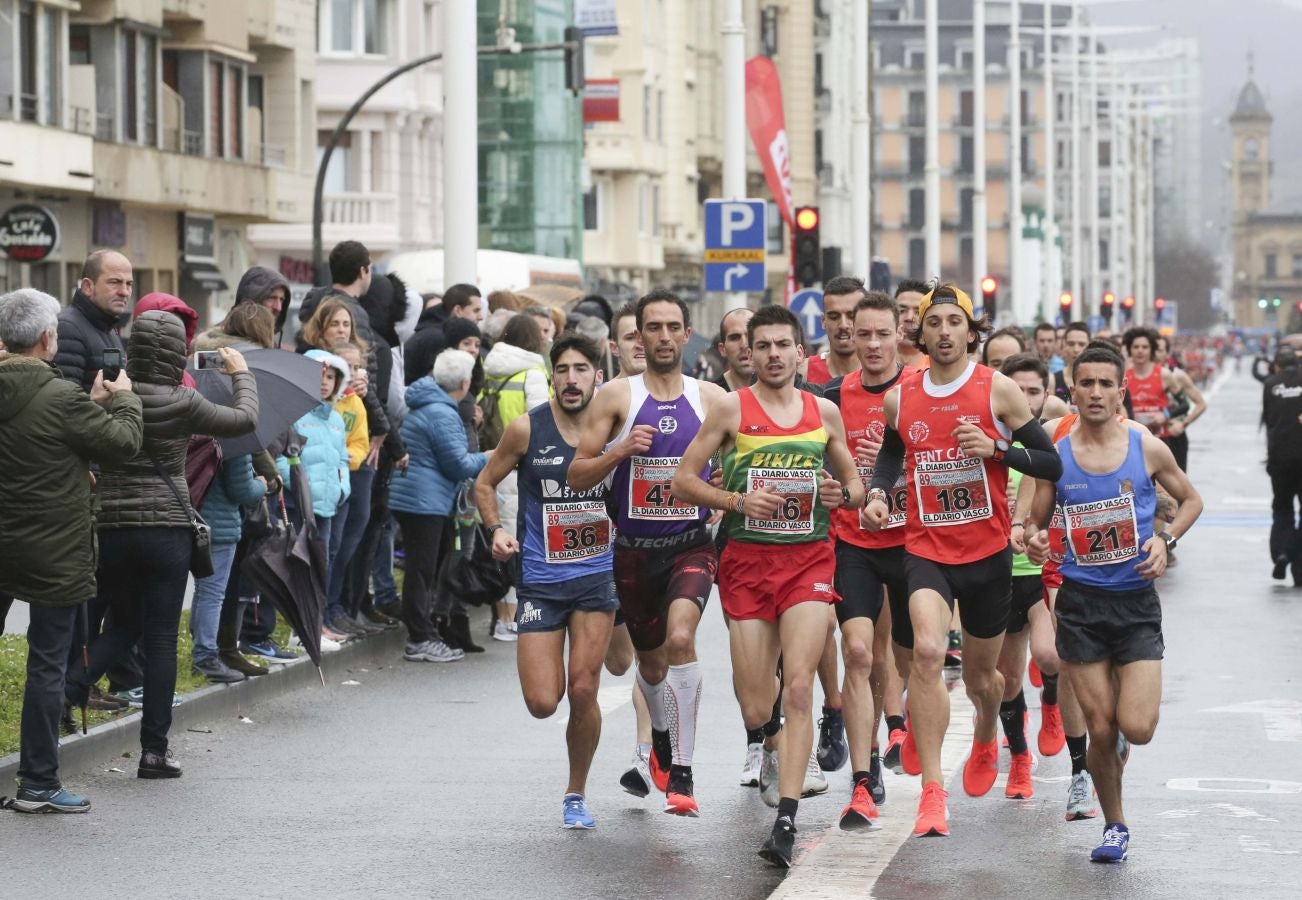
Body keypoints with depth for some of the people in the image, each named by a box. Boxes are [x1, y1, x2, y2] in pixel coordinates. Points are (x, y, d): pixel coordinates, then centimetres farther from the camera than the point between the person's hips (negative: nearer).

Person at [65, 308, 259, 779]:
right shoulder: (182, 402, -10)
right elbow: (244, 419, 1)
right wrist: (241, 374, 17)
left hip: (111, 527, 3)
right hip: (167, 528, -3)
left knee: (124, 623, 21)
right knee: (161, 638, 4)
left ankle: (72, 685, -5)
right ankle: (154, 749, 6)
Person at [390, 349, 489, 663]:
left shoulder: (423, 407, 16)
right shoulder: (442, 414, -17)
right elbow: (459, 465, -15)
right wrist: (489, 458, 0)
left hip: (410, 497, 10)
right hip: (424, 503, -10)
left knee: (424, 570, 16)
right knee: (423, 571, -6)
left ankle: (421, 636, 21)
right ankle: (421, 640, -3)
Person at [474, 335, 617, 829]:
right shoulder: (527, 429, -6)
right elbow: (484, 483, 6)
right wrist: (496, 529, -9)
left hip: (597, 575, 1)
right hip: (540, 579, 0)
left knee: (583, 690, -7)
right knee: (542, 703, -6)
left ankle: (576, 794, 14)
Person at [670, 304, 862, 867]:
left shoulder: (824, 412, 8)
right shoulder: (732, 408, 1)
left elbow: (854, 485, 19)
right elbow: (682, 481, 1)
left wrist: (842, 494, -4)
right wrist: (736, 500, -14)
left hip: (809, 560, 0)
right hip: (747, 561, 0)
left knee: (798, 686, -17)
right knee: (755, 710, 1)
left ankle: (785, 824, -18)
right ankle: (775, 747, 40)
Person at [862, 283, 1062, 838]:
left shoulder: (998, 391, -5)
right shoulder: (899, 399, 3)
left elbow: (1051, 464, -4)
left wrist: (996, 448, -19)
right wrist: (877, 492, 5)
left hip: (987, 551, 0)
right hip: (925, 549, 0)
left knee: (979, 674, 14)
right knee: (926, 652, -25)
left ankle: (986, 740, 51)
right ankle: (932, 792, -19)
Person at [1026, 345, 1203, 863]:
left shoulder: (1147, 449, -2)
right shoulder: (1055, 455, -1)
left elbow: (1191, 500, 12)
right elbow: (1035, 523, 8)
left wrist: (1166, 541, -6)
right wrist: (1034, 541, -16)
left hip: (1136, 602, 0)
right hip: (1081, 603, 1)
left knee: (1136, 729, -12)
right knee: (1101, 731, 1)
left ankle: (1121, 734, 26)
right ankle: (1114, 826, 22)